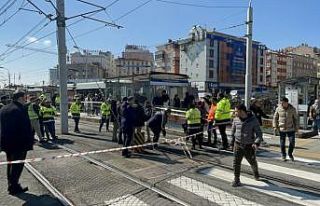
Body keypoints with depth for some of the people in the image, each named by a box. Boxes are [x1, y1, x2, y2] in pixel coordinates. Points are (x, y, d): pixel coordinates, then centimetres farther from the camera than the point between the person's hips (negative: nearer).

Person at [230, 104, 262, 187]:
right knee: (236, 163, -4)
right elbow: (233, 132, 9)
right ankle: (236, 180, 8)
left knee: (252, 162, 17)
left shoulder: (253, 120, -14)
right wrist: (232, 143, 12)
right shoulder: (236, 120, -3)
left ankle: (255, 172, 48)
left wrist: (257, 143, -28)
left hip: (249, 146, -2)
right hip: (238, 145, 2)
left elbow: (259, 133, -13)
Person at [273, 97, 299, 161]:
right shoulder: (278, 109, -3)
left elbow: (296, 118, 4)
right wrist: (275, 126, -1)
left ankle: (290, 154, 25)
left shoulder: (292, 109, -5)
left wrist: (297, 128, 2)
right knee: (282, 143, 7)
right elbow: (275, 118, 5)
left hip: (291, 129, 0)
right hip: (281, 129, 1)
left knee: (292, 142, -1)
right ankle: (283, 156, 24)